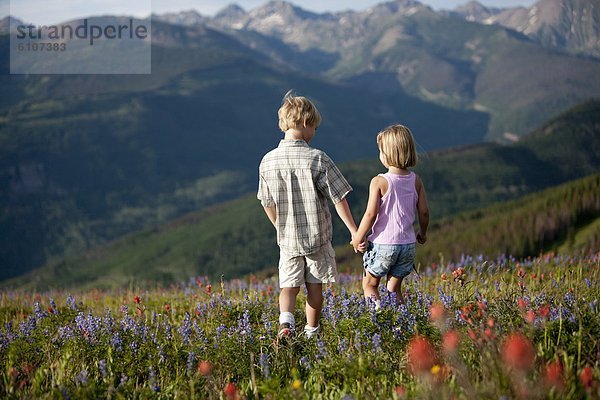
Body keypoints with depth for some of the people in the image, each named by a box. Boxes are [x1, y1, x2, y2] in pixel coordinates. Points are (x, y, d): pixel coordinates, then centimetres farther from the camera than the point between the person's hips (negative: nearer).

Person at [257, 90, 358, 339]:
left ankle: (286, 320, -17)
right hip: (317, 235, -2)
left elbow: (268, 203, 3)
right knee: (315, 287, 13)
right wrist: (354, 231, -3)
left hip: (287, 238, 2)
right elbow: (339, 199, -13)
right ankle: (311, 332, 23)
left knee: (289, 286, 9)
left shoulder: (268, 161, -7)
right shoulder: (318, 159, -16)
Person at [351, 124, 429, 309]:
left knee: (370, 284, 13)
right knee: (395, 289, 15)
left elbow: (371, 213, -16)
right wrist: (422, 233, 21)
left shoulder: (379, 182, -13)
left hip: (382, 243, -4)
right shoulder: (415, 180, 0)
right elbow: (424, 211, 3)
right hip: (407, 243, 4)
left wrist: (358, 237, -4)